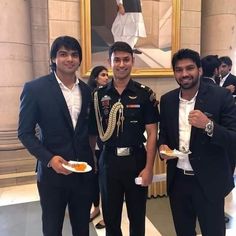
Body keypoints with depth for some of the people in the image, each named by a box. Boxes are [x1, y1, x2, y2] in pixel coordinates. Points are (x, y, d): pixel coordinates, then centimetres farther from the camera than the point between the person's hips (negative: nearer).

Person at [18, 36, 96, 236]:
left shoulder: (87, 90, 5)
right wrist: (49, 159, -18)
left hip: (84, 171, 4)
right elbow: (25, 132, -7)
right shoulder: (35, 88, -8)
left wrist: (91, 158, 4)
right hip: (52, 171, -3)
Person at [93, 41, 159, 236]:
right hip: (108, 162, 2)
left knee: (137, 217, 16)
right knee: (110, 218, 16)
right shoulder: (99, 95, 1)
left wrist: (149, 168, -10)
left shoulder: (145, 94, -4)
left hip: (136, 161, -1)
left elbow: (152, 133, -5)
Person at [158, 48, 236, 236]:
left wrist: (208, 125, -29)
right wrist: (163, 147, -9)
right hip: (177, 180, 4)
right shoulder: (167, 100, 2)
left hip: (209, 182, -3)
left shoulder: (221, 96, -11)